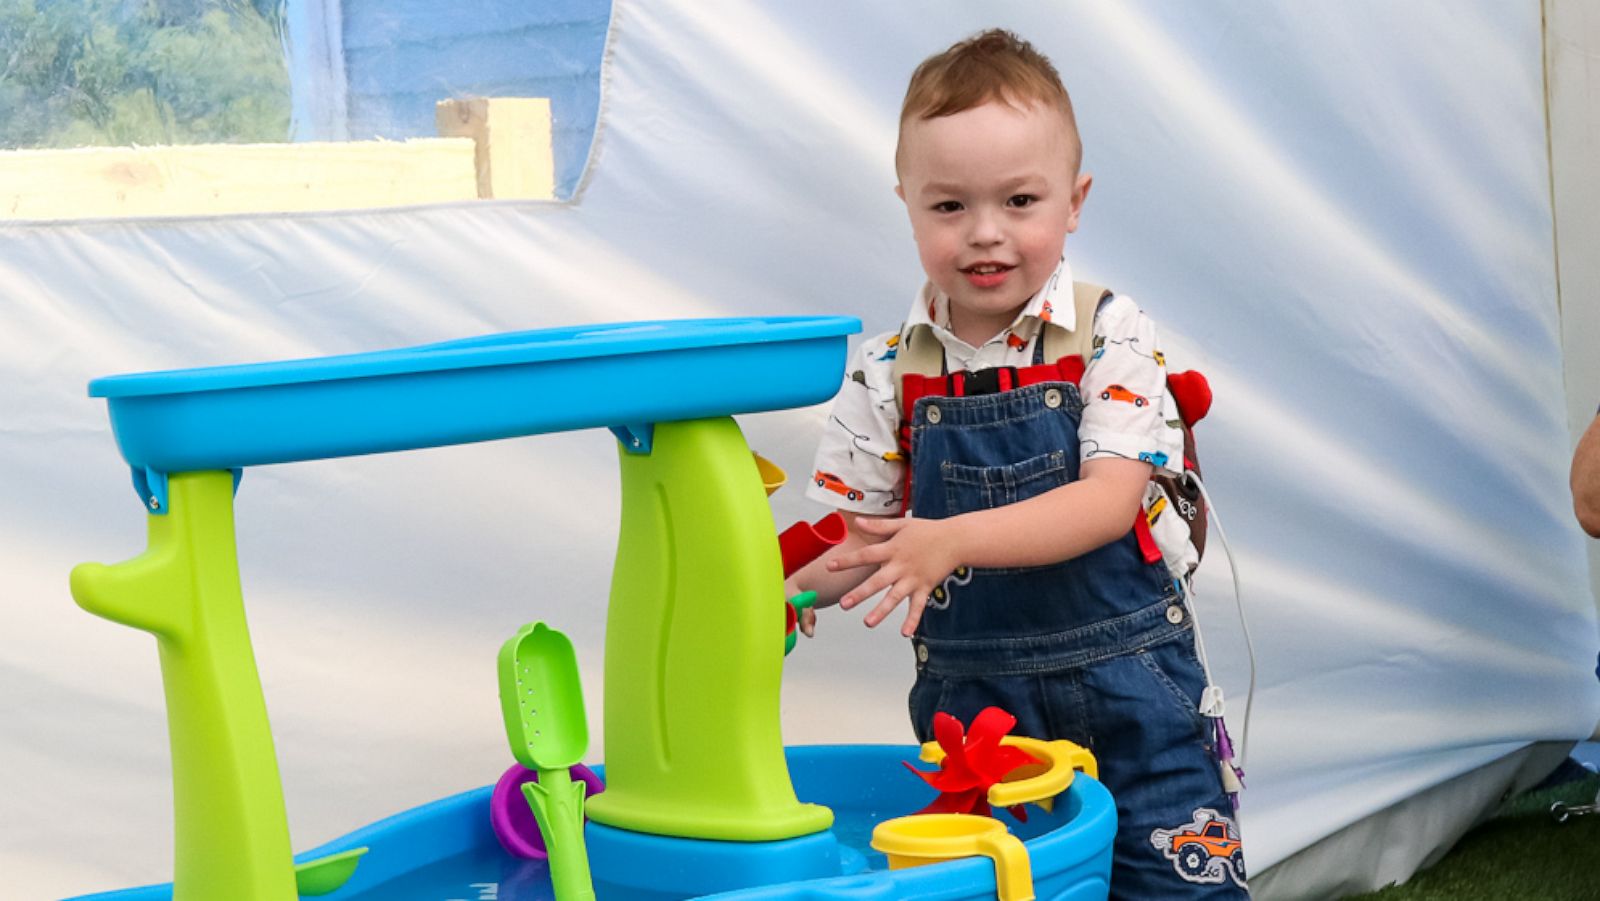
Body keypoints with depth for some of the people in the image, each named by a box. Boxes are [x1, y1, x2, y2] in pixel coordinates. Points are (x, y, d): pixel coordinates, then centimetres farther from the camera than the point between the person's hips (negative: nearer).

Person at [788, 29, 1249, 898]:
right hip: (968, 696, 2)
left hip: (1123, 689, -2)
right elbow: (855, 542, 4)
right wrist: (786, 588, -19)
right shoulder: (886, 374, 0)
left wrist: (952, 540, -30)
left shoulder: (1111, 337, -7)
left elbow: (1110, 500, -18)